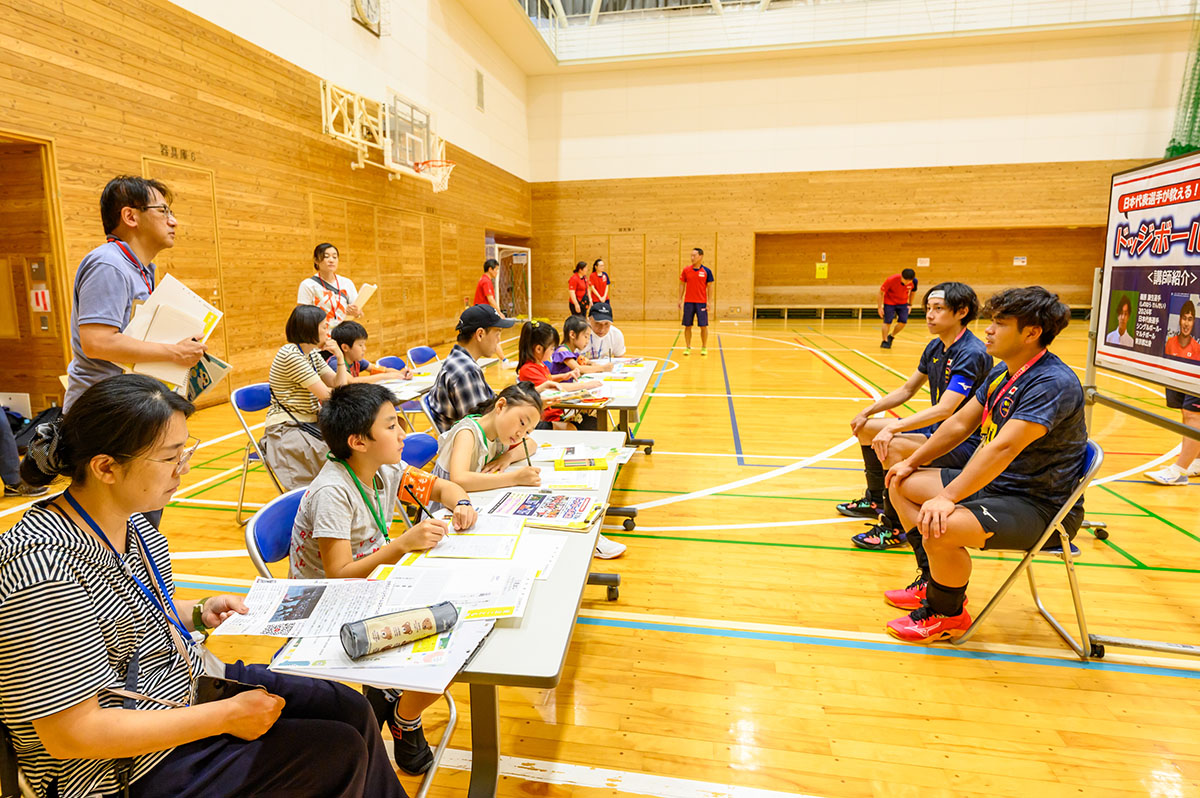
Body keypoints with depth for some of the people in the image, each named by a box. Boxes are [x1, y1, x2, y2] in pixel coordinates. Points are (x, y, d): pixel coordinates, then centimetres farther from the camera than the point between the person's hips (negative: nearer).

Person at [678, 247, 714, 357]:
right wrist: (680, 299, 3)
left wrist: (710, 301, -3)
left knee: (703, 326, 0)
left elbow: (709, 286, 2)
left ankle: (704, 348, 12)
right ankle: (688, 347, 12)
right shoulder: (686, 270, 3)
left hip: (701, 302, -1)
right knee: (687, 326, 2)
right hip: (688, 302, 1)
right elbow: (682, 285, 9)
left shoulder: (707, 271, -1)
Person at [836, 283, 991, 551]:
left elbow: (944, 409, -32)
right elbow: (907, 390, 15)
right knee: (865, 429, 14)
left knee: (891, 447, -32)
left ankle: (894, 528, -14)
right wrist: (868, 412, 5)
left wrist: (892, 428, -36)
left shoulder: (972, 354, -23)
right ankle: (875, 501, 32)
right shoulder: (935, 347, 5)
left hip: (964, 441, -10)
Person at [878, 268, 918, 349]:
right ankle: (885, 341, 6)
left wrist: (909, 304, 5)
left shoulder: (914, 281, -19)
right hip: (889, 302, -3)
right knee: (887, 322, -8)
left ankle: (891, 336, 18)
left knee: (903, 322, -6)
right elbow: (881, 292, -18)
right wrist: (880, 307, -19)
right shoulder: (891, 280, -29)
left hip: (903, 303, 3)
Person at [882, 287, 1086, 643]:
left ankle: (949, 614, -1)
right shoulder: (1002, 372, 6)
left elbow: (1004, 447, -34)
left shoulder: (1053, 384, -24)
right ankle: (936, 581, 19)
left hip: (1038, 505, -10)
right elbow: (960, 423, 14)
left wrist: (947, 498, -37)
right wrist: (912, 462, 13)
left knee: (941, 528, -33)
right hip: (993, 483, 10)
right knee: (902, 485, 8)